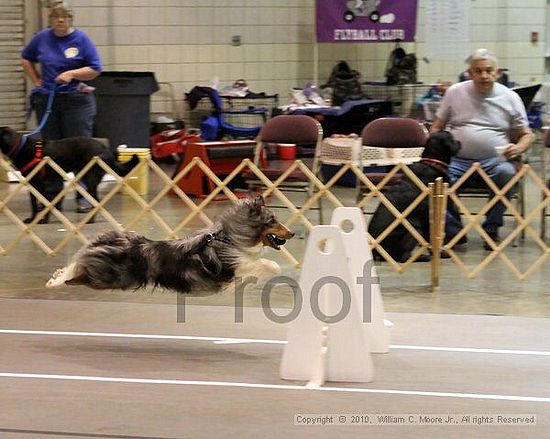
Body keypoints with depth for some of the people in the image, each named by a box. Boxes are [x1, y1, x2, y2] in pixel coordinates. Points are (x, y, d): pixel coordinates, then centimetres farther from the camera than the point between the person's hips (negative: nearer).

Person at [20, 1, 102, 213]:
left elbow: (95, 69, -4)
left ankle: (84, 197, -2)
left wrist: (72, 74, -16)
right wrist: (37, 80, 11)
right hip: (47, 99, 3)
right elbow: (26, 58, 23)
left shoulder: (81, 39, -3)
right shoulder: (42, 38, 6)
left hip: (77, 100, -3)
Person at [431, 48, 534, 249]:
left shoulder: (509, 97, 8)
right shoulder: (455, 92, 10)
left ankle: (491, 230, -17)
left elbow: (527, 134, 13)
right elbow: (437, 127, 15)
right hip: (457, 159, 0)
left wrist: (518, 148, -11)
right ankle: (453, 231, -14)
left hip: (494, 159, 0)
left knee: (507, 173, -35)